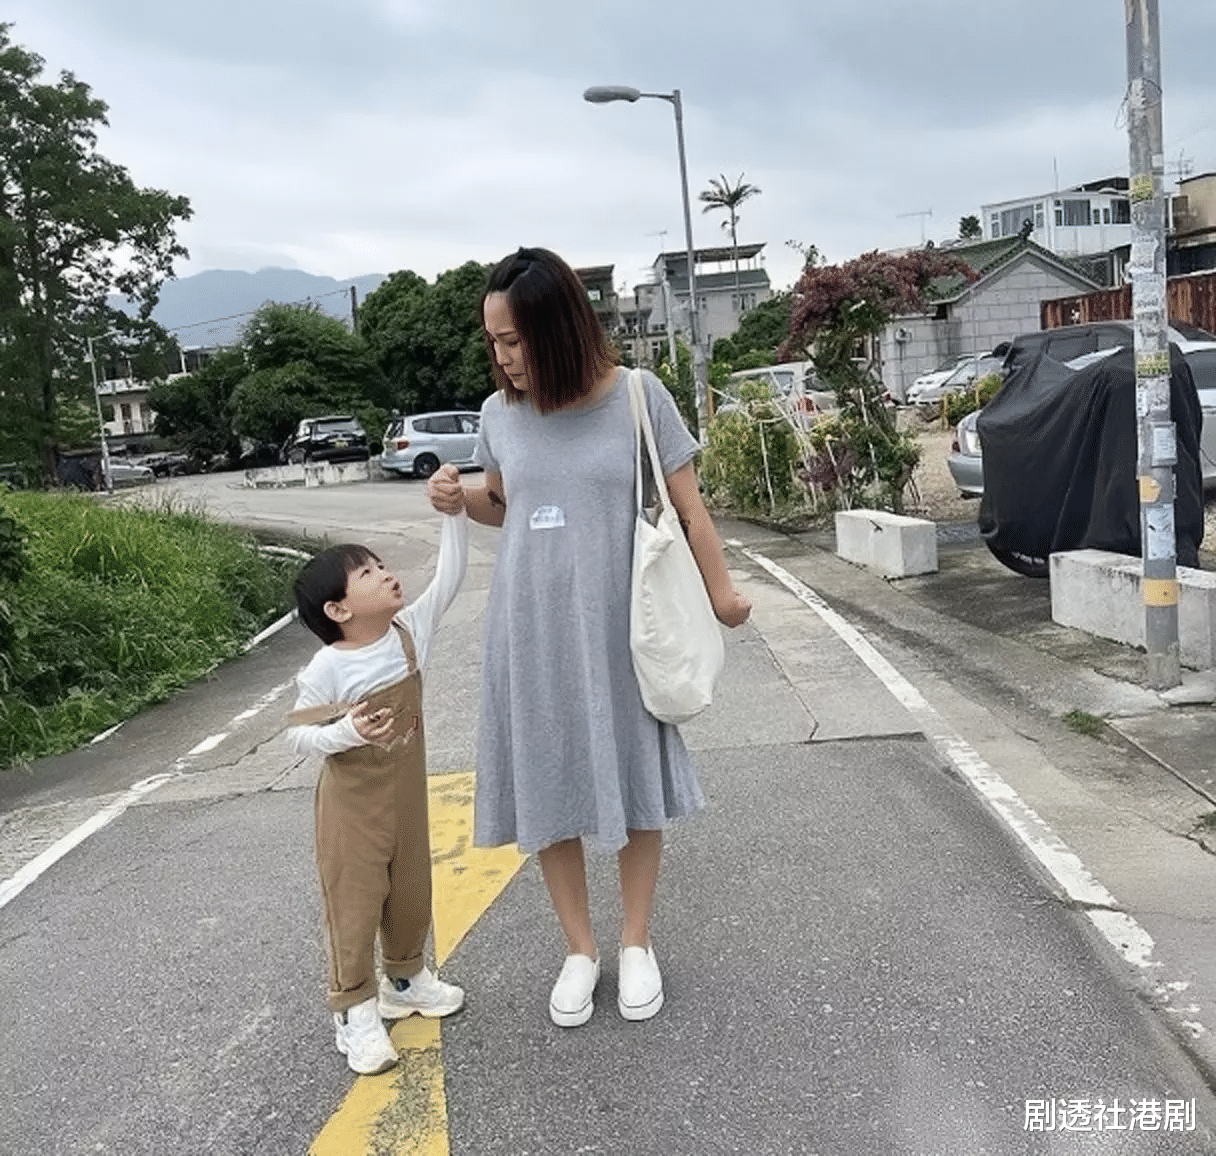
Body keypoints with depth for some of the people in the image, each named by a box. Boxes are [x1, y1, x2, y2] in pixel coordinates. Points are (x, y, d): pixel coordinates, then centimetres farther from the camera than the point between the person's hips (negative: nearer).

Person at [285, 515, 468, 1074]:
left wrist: (453, 512, -12)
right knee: (355, 901, 6)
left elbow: (449, 576, -6)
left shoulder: (410, 629, -8)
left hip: (406, 797, 6)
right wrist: (347, 732, -31)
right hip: (352, 804, -5)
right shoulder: (327, 669, -22)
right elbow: (296, 734, -14)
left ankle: (405, 977, 44)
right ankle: (355, 1012, 23)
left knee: (411, 891, 20)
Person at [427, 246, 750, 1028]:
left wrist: (721, 593, 3)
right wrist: (461, 500, -4)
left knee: (635, 782, 9)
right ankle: (580, 949, 28)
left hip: (618, 627, -2)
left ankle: (636, 943, 31)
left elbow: (687, 504, -1)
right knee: (547, 789, 8)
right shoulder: (501, 413, 1)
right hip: (530, 632, 3)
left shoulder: (638, 396, -8)